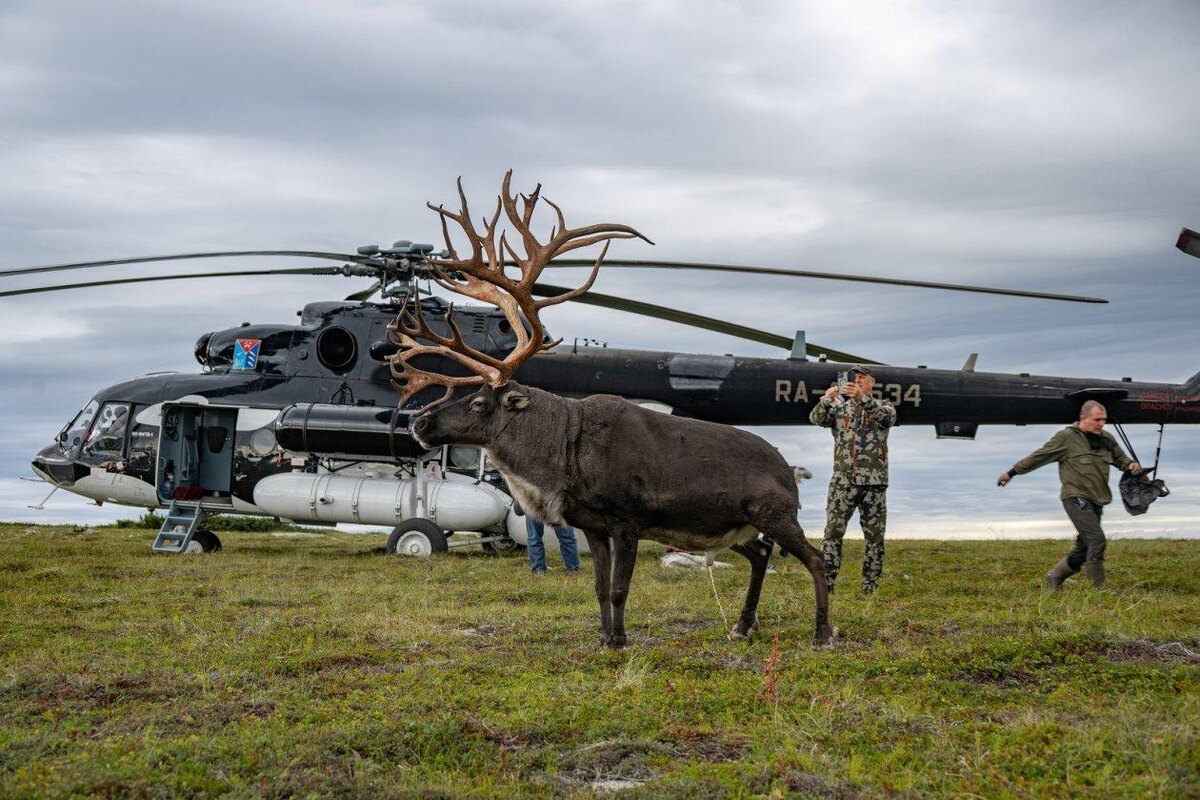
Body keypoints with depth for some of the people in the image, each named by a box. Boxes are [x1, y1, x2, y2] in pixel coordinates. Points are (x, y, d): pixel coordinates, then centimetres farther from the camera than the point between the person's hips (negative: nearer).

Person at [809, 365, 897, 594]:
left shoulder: (883, 406, 8)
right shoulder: (839, 407, 12)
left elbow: (887, 416, -16)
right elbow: (816, 419, -6)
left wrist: (862, 398, -34)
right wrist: (826, 400, -28)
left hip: (874, 483, -1)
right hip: (842, 481, 1)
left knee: (875, 536, 1)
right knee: (833, 532, -5)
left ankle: (870, 588, 7)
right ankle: (825, 584, -5)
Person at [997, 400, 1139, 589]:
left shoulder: (1107, 440, 14)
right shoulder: (1067, 437, -4)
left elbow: (1120, 458, 28)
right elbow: (1038, 457, 1)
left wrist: (1131, 465, 3)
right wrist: (1011, 473, 7)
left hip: (1095, 502, 7)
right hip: (1076, 497, -7)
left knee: (1083, 548, 10)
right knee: (1096, 540, -19)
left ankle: (1054, 577, 28)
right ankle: (1098, 589, -16)